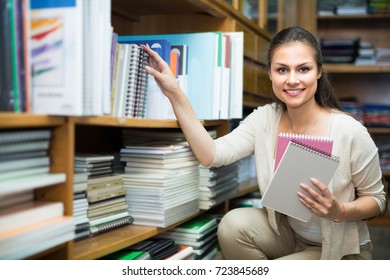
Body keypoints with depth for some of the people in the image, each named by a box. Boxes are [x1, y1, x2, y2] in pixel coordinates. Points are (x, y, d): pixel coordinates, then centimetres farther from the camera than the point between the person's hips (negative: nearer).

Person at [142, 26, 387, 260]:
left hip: (339, 248, -3)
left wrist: (339, 211, -29)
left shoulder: (351, 132, -22)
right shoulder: (264, 119, -10)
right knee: (233, 224, -24)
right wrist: (175, 94, -27)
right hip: (286, 233, 4)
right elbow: (211, 155, -23)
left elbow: (377, 199, -8)